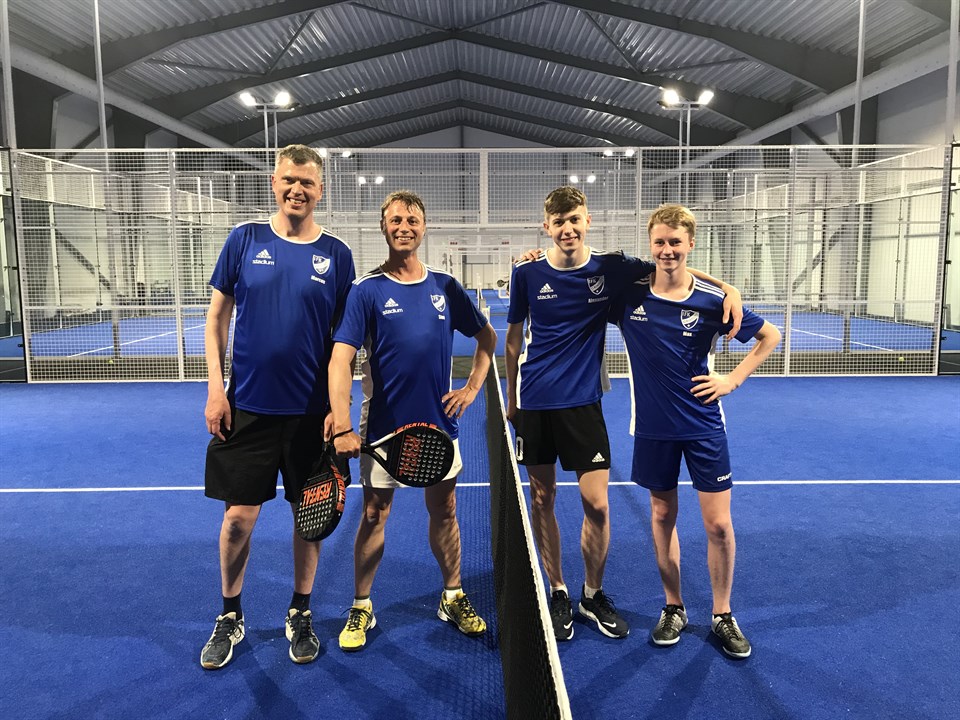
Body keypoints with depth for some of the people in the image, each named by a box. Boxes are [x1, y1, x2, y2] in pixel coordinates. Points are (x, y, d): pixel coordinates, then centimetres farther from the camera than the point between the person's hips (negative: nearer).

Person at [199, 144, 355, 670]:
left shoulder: (336, 254, 1)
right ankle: (229, 616, 29)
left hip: (310, 411, 1)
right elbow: (217, 316, 5)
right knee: (238, 516, 5)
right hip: (247, 406, 0)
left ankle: (300, 614, 30)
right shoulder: (245, 240, 1)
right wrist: (215, 388, -3)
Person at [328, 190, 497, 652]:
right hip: (384, 425, -3)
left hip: (439, 422, 3)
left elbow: (487, 338, 14)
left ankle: (453, 598, 31)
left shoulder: (445, 287, 3)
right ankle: (361, 608, 25)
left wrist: (472, 388, 4)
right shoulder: (367, 290, -7)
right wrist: (342, 428, -23)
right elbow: (341, 359, -14)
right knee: (374, 514, 7)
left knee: (444, 510, 13)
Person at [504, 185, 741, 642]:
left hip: (583, 402, 0)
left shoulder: (610, 268, -3)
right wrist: (511, 399, 11)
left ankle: (593, 595, 23)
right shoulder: (527, 272, -2)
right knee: (542, 499, 8)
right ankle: (557, 593, 27)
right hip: (534, 403, 0)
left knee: (596, 504, -1)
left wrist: (727, 287, -6)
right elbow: (514, 338, 8)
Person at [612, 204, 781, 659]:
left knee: (718, 523, 2)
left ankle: (723, 615, 23)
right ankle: (673, 608, 30)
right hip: (653, 427, 1)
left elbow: (770, 336, 6)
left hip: (703, 425, -1)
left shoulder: (713, 299, -8)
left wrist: (733, 379, -3)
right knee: (662, 516, 12)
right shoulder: (629, 295, -6)